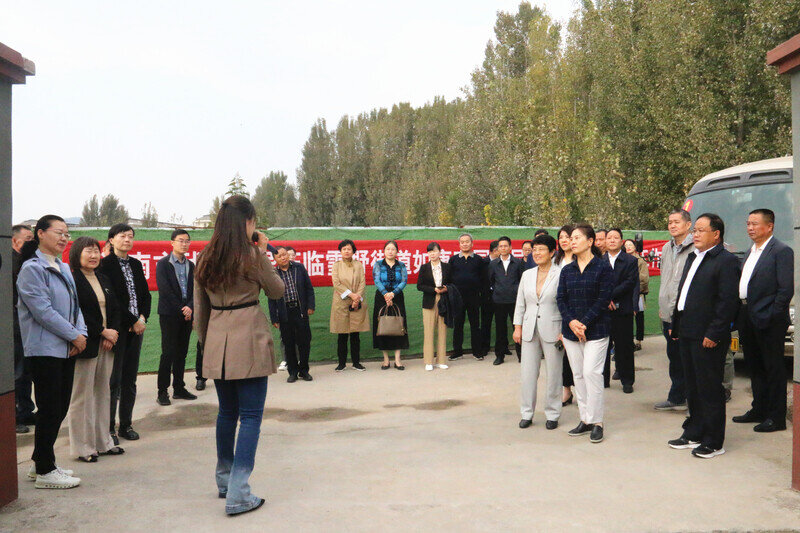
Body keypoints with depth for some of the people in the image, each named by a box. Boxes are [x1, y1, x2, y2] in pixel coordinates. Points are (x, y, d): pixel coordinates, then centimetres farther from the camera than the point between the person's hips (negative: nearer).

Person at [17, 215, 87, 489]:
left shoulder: (64, 268, 14)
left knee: (60, 408, 12)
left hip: (67, 349, 8)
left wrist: (81, 333, -2)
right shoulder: (32, 268, -10)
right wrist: (74, 335, -12)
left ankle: (41, 462, 25)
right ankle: (45, 471, 9)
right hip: (45, 350, -8)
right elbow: (43, 310, -16)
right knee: (50, 410, -2)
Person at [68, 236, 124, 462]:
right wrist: (102, 332, -13)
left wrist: (112, 333, -1)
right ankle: (83, 447, 10)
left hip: (106, 344, 7)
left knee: (103, 393, 12)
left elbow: (115, 309, 15)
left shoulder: (104, 280, 15)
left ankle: (103, 442, 22)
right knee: (82, 396, 0)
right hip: (85, 346, -7)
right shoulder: (72, 280, -8)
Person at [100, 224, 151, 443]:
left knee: (130, 379, 9)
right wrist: (132, 321, -10)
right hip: (117, 327, -6)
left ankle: (126, 424, 18)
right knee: (114, 379, -3)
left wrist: (142, 318, -2)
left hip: (136, 327, 6)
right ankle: (109, 427, 6)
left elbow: (145, 294, 13)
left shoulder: (136, 264, 14)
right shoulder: (105, 265, -6)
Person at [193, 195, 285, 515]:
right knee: (251, 415, 0)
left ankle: (224, 480, 35)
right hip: (249, 340, -6)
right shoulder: (253, 255, -9)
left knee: (227, 411, 20)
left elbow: (199, 308, 11)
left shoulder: (205, 258, 7)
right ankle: (238, 494, -3)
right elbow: (276, 291, 5)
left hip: (216, 341, 6)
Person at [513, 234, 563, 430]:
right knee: (528, 373, 5)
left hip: (552, 330, -4)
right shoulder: (527, 275, 11)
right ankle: (527, 413, 17)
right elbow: (520, 303, 14)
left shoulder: (560, 274, -5)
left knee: (553, 375, 4)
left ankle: (552, 415, 18)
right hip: (530, 330, 4)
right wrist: (517, 327, 9)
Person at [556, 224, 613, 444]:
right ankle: (585, 420, 17)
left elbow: (604, 299, -10)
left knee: (591, 372, -10)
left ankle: (596, 422, 1)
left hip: (596, 329, -5)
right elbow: (561, 299, 6)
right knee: (578, 374, 8)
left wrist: (584, 323, -14)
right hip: (570, 329, 5)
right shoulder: (567, 270, 10)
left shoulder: (603, 267, -4)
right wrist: (571, 322, -10)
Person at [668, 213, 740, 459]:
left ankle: (713, 442, 13)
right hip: (687, 335, 9)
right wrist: (676, 326, 16)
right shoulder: (692, 258, 16)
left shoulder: (726, 261, -11)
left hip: (708, 338, -8)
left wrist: (713, 334, -20)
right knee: (692, 388, 17)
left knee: (710, 390, 1)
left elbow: (728, 302, -17)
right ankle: (694, 434, 30)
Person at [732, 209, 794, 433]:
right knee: (755, 366, 16)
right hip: (747, 317, 8)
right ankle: (759, 410, 28)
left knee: (773, 368, 1)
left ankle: (776, 417, 9)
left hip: (768, 320, -8)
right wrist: (741, 313, 9)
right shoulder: (751, 251, 17)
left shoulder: (781, 251, -9)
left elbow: (786, 289, -15)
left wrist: (771, 317, -18)